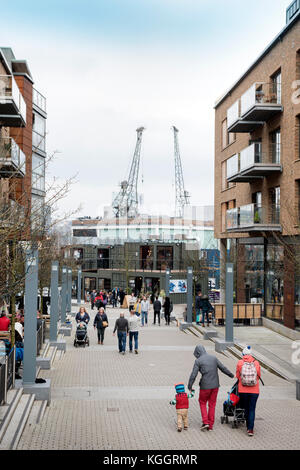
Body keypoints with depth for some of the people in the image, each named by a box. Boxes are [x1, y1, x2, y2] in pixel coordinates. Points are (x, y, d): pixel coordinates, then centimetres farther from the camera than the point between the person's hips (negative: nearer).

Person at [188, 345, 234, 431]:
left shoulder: (198, 361, -7)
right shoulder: (213, 358, 5)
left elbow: (193, 375, -10)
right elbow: (223, 368, 10)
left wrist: (190, 386, -1)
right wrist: (231, 375, 24)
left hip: (205, 386, -4)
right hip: (215, 385, 4)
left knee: (202, 402, 17)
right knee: (212, 404, 13)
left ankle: (205, 422, 5)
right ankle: (210, 425, 17)